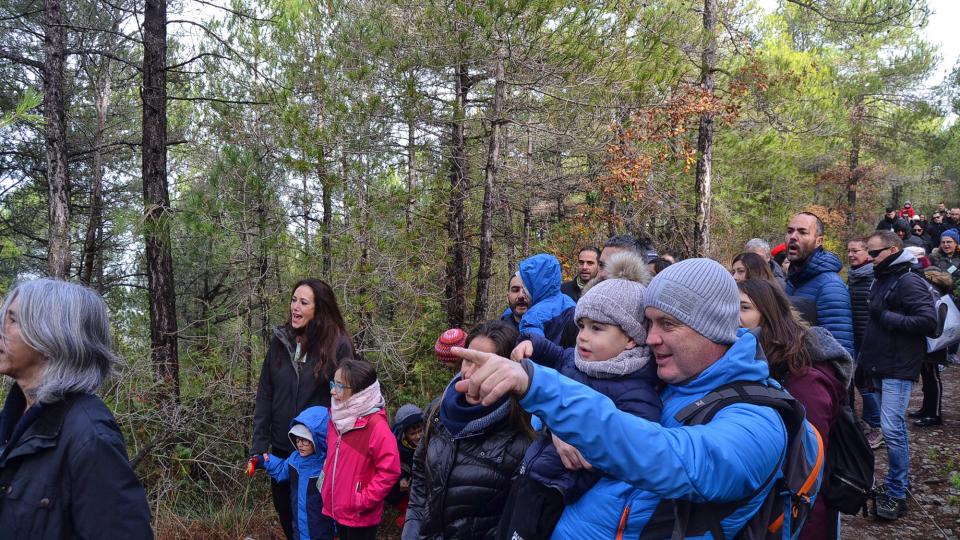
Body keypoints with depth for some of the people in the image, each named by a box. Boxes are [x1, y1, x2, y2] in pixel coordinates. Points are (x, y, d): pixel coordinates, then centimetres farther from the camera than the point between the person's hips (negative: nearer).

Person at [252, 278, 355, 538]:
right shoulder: (280, 340, 0)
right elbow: (265, 395, 2)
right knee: (284, 508, 18)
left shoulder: (338, 344, -12)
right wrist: (259, 445, -1)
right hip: (281, 447, 4)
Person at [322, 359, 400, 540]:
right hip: (338, 508, 7)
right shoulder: (338, 416, 2)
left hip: (361, 516, -7)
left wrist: (363, 501, -18)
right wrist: (328, 487, 10)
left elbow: (389, 471, -22)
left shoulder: (376, 425, -22)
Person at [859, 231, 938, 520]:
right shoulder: (882, 279, 15)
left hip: (899, 368, -9)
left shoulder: (909, 282, -14)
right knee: (894, 426, 15)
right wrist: (869, 356, 12)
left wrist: (887, 317, -19)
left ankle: (897, 494, -3)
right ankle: (898, 481, 25)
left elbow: (929, 321, -22)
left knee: (892, 428, -12)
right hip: (881, 365, 9)